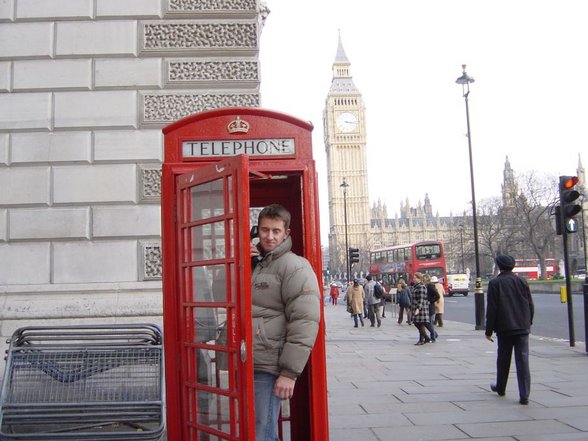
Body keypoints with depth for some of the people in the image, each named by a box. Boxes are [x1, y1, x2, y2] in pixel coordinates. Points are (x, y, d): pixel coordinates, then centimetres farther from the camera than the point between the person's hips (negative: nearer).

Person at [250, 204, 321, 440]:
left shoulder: (294, 266, -8)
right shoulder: (254, 264, 16)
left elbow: (305, 321, -16)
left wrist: (290, 372, -19)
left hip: (267, 368, -8)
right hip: (247, 364, 8)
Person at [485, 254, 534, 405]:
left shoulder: (495, 283, -6)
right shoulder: (522, 282, 4)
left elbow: (491, 309, -8)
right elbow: (531, 306, 9)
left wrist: (489, 330, -1)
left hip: (504, 328, -2)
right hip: (523, 328, 2)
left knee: (503, 359, 14)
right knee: (523, 360, -1)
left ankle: (500, 388, 31)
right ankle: (524, 395, -6)